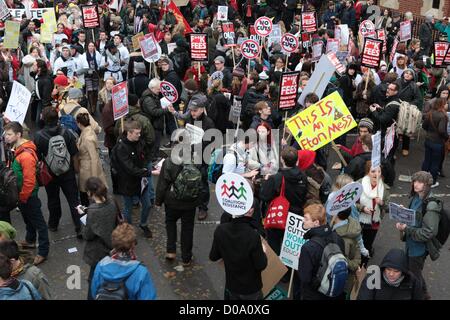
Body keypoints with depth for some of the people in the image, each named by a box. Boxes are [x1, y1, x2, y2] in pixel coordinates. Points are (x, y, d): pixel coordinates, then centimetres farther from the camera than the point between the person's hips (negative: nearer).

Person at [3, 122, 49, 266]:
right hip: (21, 194, 9)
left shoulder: (26, 155, -29)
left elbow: (29, 181, -27)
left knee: (38, 222, 3)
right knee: (27, 218, 27)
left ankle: (43, 252, 13)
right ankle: (30, 241, 47)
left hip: (28, 196, -9)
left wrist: (22, 198, -16)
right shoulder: (17, 149, 1)